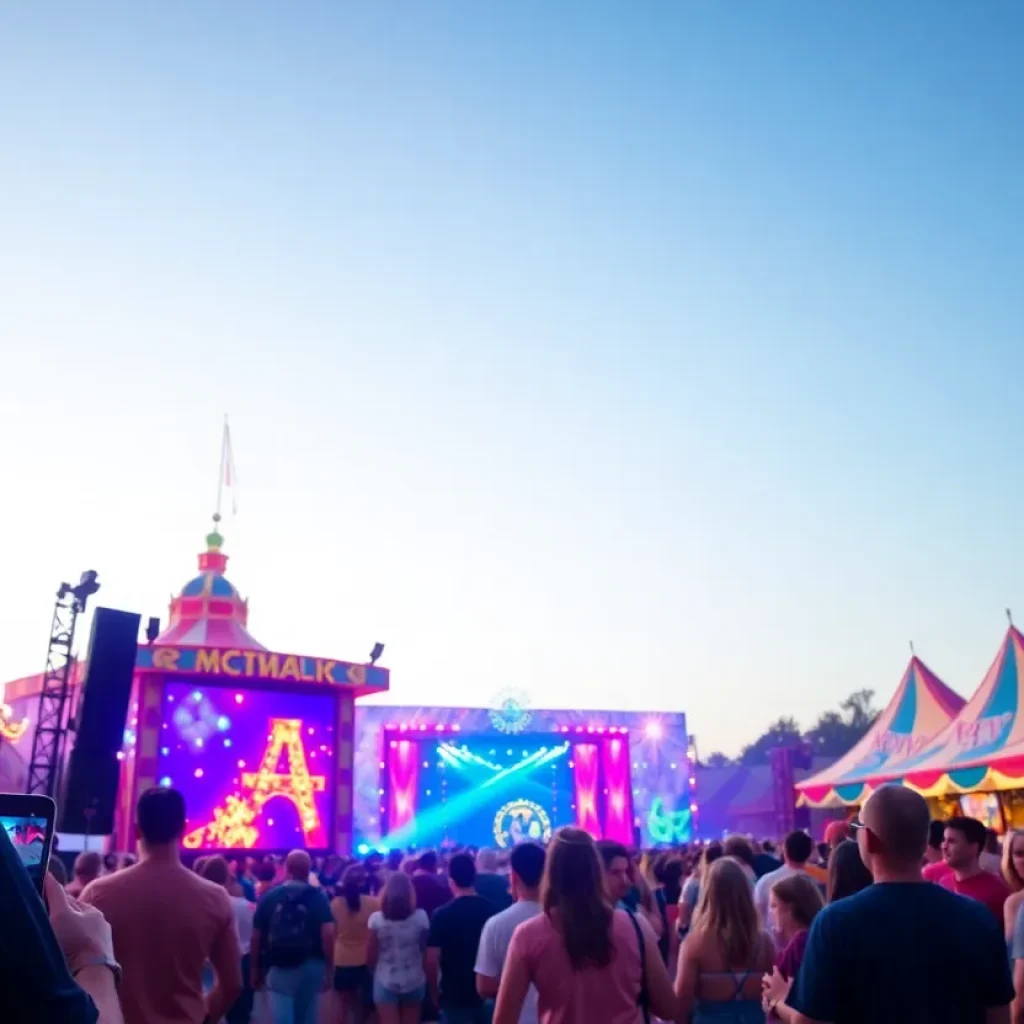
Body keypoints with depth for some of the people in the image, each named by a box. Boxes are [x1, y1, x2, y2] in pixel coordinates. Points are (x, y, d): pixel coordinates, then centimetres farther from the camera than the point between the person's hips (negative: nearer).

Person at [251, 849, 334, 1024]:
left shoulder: (269, 897, 0)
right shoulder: (318, 897, -3)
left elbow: (256, 937, 2)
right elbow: (328, 934, -13)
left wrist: (255, 970, 13)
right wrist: (329, 968, -6)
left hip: (279, 968, 0)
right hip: (311, 966, 1)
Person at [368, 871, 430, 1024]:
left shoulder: (376, 918, -11)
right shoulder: (421, 917, -10)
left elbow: (370, 956, -5)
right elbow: (426, 951, -4)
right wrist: (427, 974, 12)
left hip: (386, 982, -2)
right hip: (414, 981, 2)